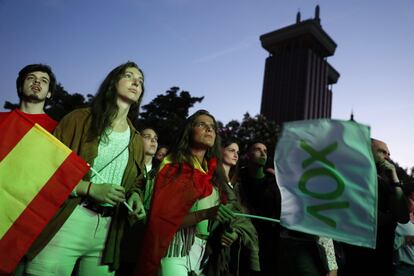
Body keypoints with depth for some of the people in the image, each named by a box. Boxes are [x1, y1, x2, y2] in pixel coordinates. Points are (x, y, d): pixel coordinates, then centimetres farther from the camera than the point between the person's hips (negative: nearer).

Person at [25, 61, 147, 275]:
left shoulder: (137, 142, 14)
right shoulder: (80, 119, 0)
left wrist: (135, 197, 0)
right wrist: (90, 188, -15)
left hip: (107, 232, 5)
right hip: (65, 224, -4)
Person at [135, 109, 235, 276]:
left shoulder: (213, 174, 8)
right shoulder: (172, 166, -9)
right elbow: (164, 218, -15)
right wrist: (205, 214, -26)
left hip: (203, 254, 6)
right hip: (175, 252, -6)